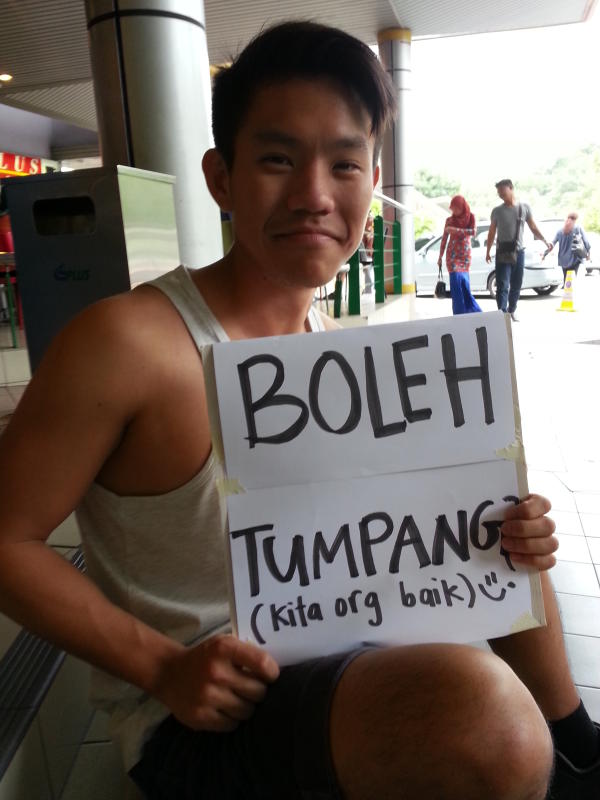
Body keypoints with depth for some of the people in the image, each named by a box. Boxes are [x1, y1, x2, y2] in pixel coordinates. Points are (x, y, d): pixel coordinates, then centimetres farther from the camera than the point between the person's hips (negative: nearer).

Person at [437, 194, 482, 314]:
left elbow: (473, 232, -17)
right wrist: (440, 257, 6)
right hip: (452, 254, 0)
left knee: (463, 282, -1)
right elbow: (444, 239, 6)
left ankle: (467, 312, 13)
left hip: (465, 254, 0)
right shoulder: (449, 220, 1)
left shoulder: (470, 217, 0)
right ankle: (460, 314, -8)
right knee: (457, 281, -12)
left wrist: (455, 229, -23)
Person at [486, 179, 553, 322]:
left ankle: (512, 310, 24)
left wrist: (545, 241, -5)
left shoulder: (524, 208, 4)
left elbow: (533, 228, 7)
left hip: (519, 252, 2)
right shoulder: (497, 211, 3)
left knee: (516, 285, 8)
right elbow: (492, 232, 9)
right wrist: (488, 251, 7)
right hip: (502, 253, -2)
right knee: (502, 285, -11)